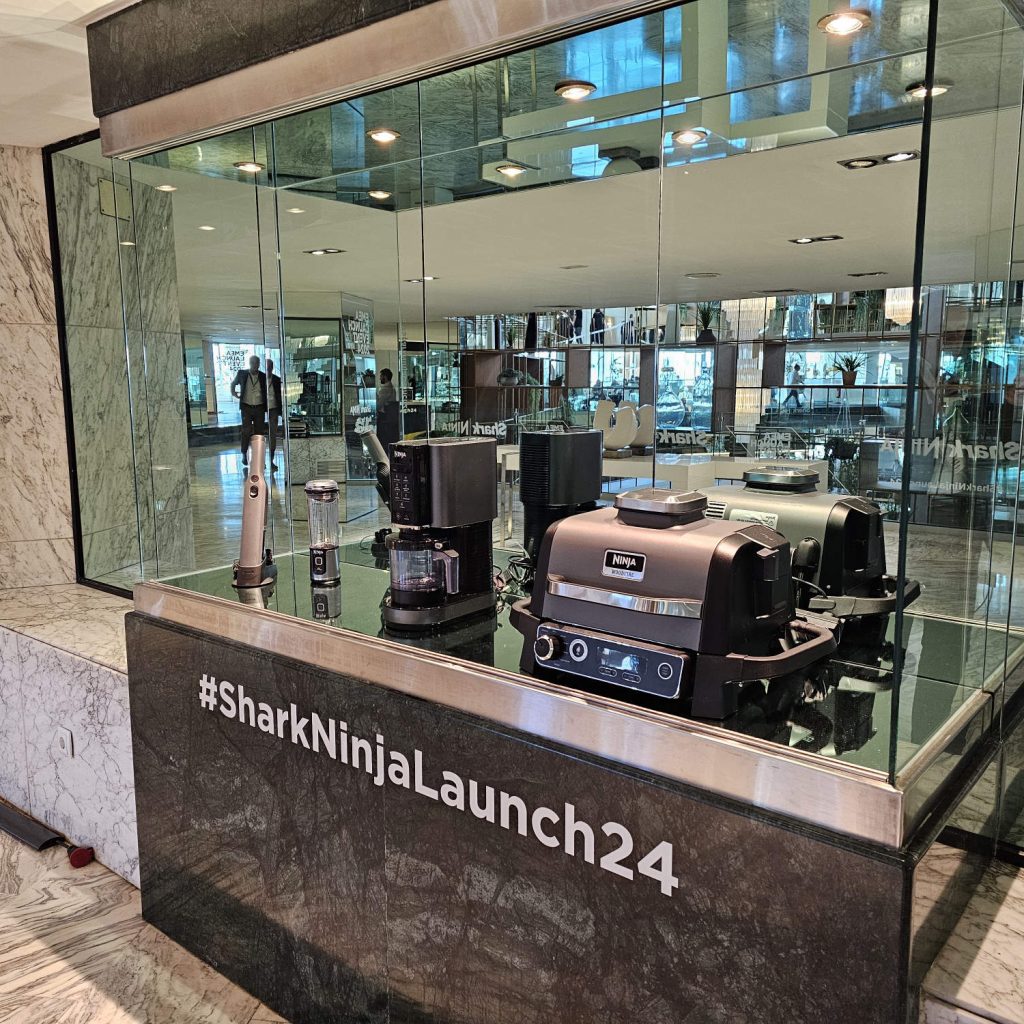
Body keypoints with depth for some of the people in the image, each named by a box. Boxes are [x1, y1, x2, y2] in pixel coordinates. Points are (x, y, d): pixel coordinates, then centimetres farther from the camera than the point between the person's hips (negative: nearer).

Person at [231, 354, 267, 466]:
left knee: (259, 431, 4)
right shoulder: (242, 374, 2)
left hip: (259, 407, 1)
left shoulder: (263, 377, 2)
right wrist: (234, 393, 6)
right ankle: (244, 454, 2)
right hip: (246, 407, -1)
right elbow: (233, 384, 20)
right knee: (246, 430, -8)